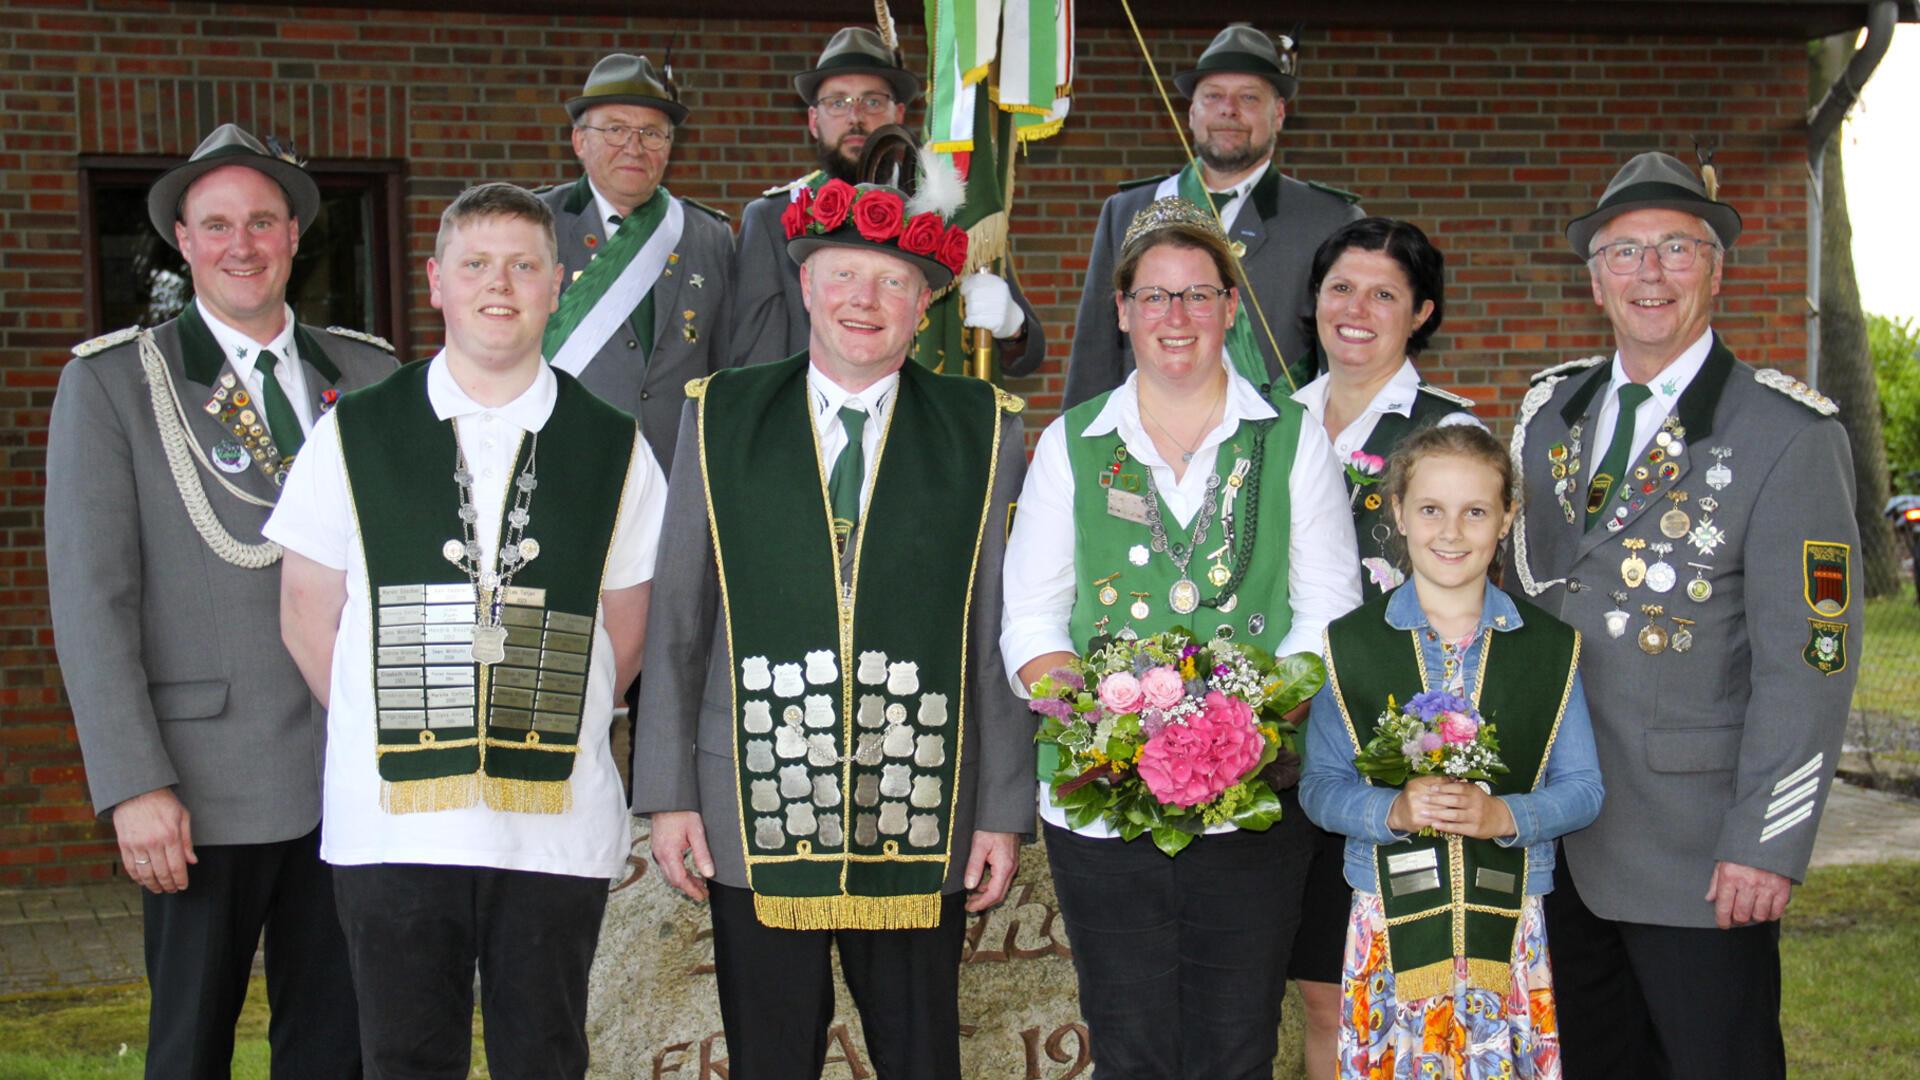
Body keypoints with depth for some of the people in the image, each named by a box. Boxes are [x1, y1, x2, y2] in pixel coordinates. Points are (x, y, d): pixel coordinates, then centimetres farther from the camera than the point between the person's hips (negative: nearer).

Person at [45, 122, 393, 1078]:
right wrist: (134, 785, -12)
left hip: (355, 775, 3)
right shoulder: (111, 383, 0)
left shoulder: (369, 376, 9)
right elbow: (90, 597, -6)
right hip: (206, 788, -3)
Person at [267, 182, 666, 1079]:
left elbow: (623, 635, 10)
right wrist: (401, 735, 7)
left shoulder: (613, 449, 5)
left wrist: (544, 732, 7)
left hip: (557, 824, 1)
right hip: (391, 823, 0)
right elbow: (308, 618, 8)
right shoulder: (355, 435, 4)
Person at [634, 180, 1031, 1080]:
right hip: (756, 816, 0)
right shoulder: (720, 418, 5)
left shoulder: (984, 432, 2)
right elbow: (675, 624, 6)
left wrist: (1005, 811, 1)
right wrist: (668, 795, 2)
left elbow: (1002, 640, 2)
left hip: (921, 823, 0)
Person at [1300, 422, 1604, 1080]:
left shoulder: (1549, 648, 5)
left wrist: (1504, 816, -15)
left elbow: (1583, 788, 3)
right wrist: (1393, 810, -18)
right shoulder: (1350, 644, 3)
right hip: (1388, 921, 0)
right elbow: (1320, 785, 0)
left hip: (1510, 926, 1)